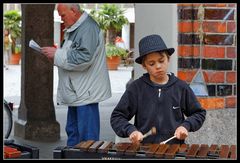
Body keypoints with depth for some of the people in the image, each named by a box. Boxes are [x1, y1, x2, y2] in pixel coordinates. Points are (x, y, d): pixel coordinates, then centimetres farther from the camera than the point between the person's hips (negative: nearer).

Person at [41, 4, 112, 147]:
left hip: (86, 93, -10)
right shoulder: (73, 29, 16)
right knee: (72, 131, 15)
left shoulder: (88, 28, -16)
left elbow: (83, 58, -25)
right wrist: (55, 57, 7)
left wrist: (57, 54, -18)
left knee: (87, 137, -5)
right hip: (76, 92, 10)